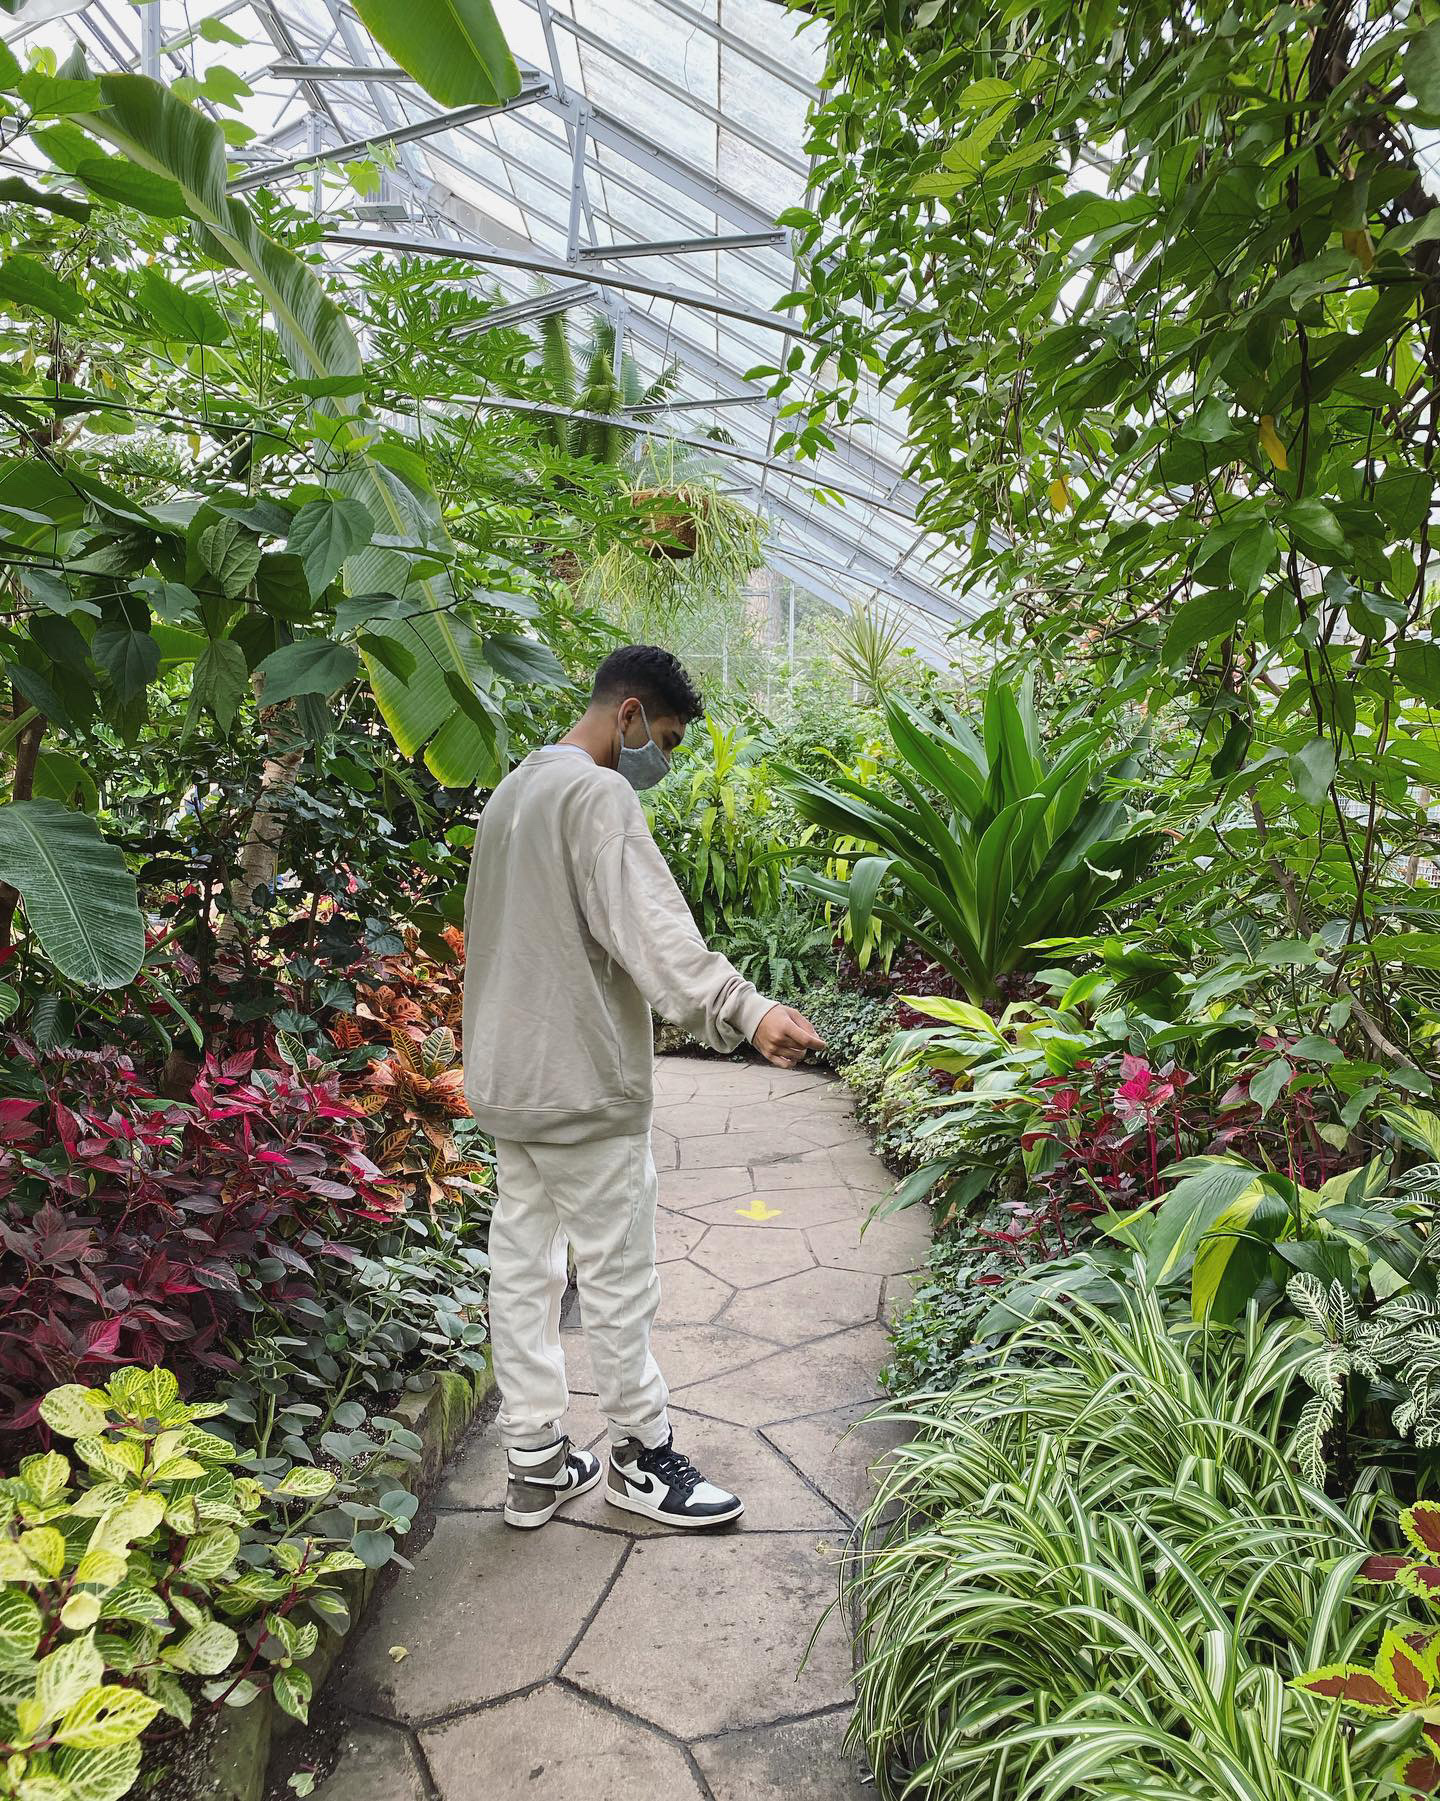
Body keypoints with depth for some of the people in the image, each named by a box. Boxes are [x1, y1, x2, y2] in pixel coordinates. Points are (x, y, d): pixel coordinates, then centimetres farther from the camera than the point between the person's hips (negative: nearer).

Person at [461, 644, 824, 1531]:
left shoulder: (514, 791, 15)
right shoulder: (600, 796, -16)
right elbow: (652, 927, -29)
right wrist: (746, 1010, -38)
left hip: (507, 1079, 10)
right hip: (584, 1085, -10)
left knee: (524, 1269, 13)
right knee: (619, 1274, 5)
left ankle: (537, 1465, 25)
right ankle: (642, 1456, 22)